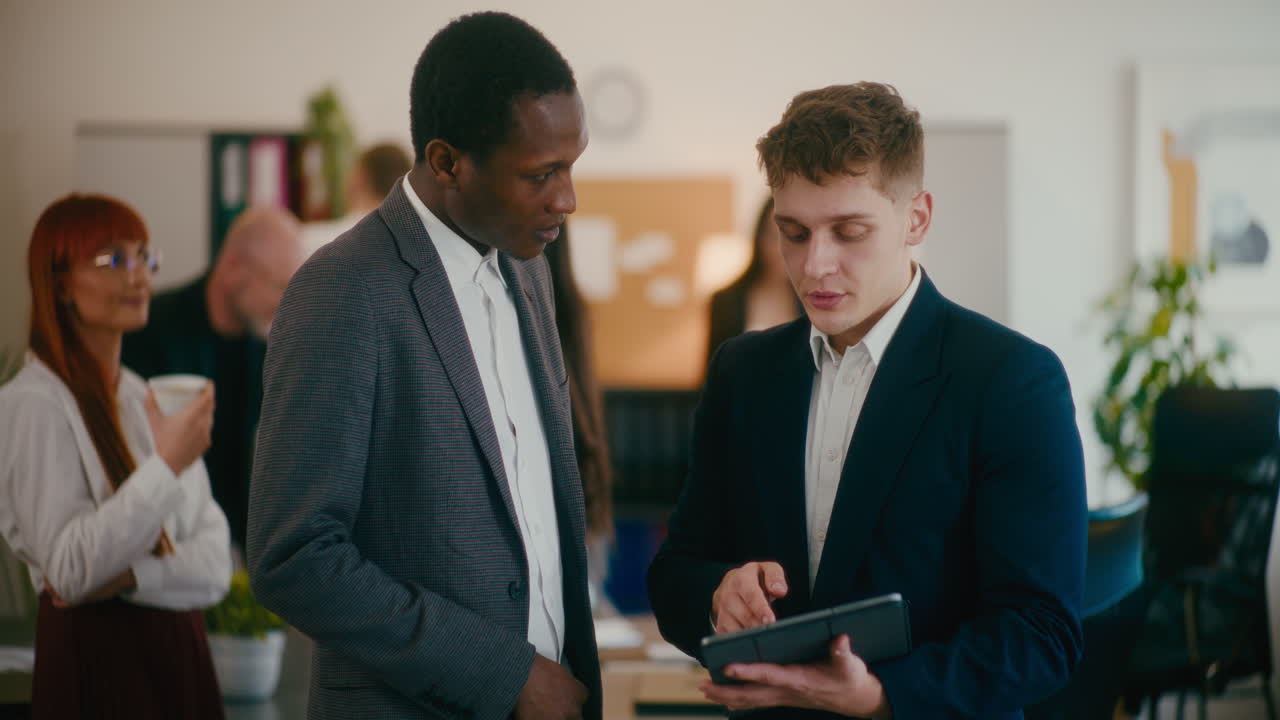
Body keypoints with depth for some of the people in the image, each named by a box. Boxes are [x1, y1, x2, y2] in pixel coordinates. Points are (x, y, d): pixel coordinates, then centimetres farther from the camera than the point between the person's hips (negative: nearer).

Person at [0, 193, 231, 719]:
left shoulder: (149, 399, 11)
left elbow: (214, 559, 3)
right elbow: (68, 570, -19)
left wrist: (128, 576, -15)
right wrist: (167, 465, -23)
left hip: (178, 653, 6)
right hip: (95, 660, -6)